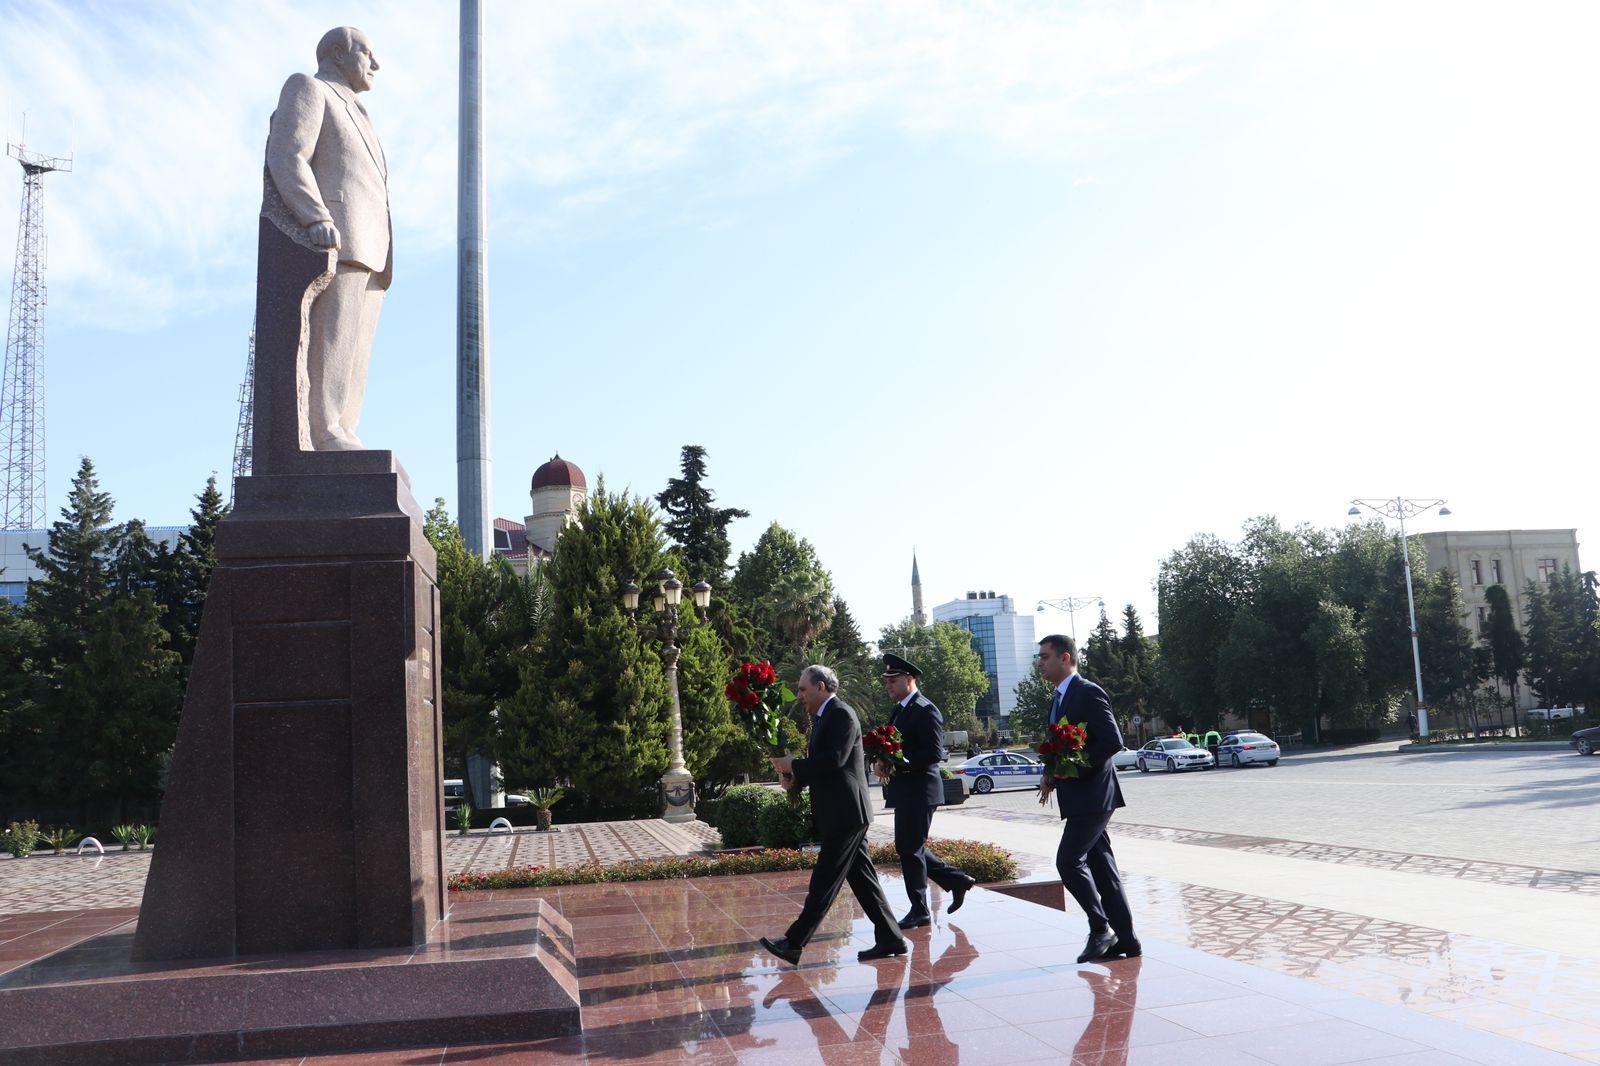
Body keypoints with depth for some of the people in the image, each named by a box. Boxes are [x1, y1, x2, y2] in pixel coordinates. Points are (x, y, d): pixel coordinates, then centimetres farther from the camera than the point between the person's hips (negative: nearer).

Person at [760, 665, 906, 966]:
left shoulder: (842, 714, -12)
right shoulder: (822, 718, 19)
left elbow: (834, 759, -24)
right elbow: (821, 764, 23)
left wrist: (793, 765, -15)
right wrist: (794, 780, 4)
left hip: (846, 813, -10)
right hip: (840, 814, 10)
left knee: (825, 879, -6)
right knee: (861, 877, 11)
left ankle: (794, 944, -5)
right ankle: (889, 939, 15)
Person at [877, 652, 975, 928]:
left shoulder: (925, 711, -14)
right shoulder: (899, 710, 16)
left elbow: (934, 754, -21)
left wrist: (896, 764, -21)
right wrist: (882, 763, 0)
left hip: (919, 790, -10)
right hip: (904, 791, 10)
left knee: (910, 848, -3)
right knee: (910, 848, 14)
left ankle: (919, 911, 8)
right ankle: (957, 880, 26)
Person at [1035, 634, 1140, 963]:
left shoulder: (1089, 693, -12)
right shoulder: (1060, 699, 17)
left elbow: (1113, 741, -19)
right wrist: (1053, 777, 8)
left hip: (1093, 795, -10)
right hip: (1078, 795, 10)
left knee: (1068, 861, -12)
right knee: (1101, 866, 10)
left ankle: (1100, 929, 1)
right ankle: (1125, 940, 15)